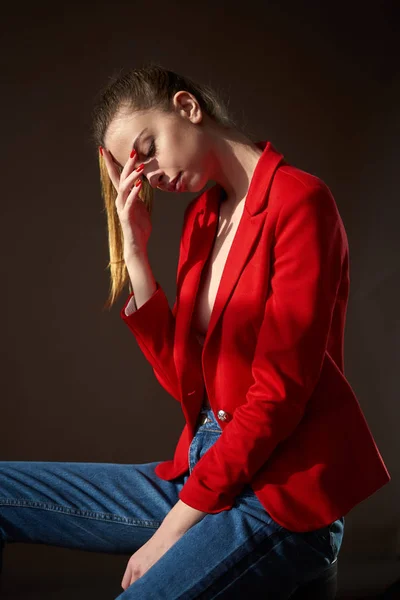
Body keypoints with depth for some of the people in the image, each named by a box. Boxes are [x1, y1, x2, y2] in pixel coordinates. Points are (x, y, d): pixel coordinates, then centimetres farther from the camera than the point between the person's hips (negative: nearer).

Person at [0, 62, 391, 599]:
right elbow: (185, 383, 7)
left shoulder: (298, 200, -10)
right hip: (200, 473, 7)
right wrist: (134, 250, 1)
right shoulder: (201, 216, 12)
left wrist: (173, 529, -13)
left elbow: (278, 393, -15)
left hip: (284, 493, -7)